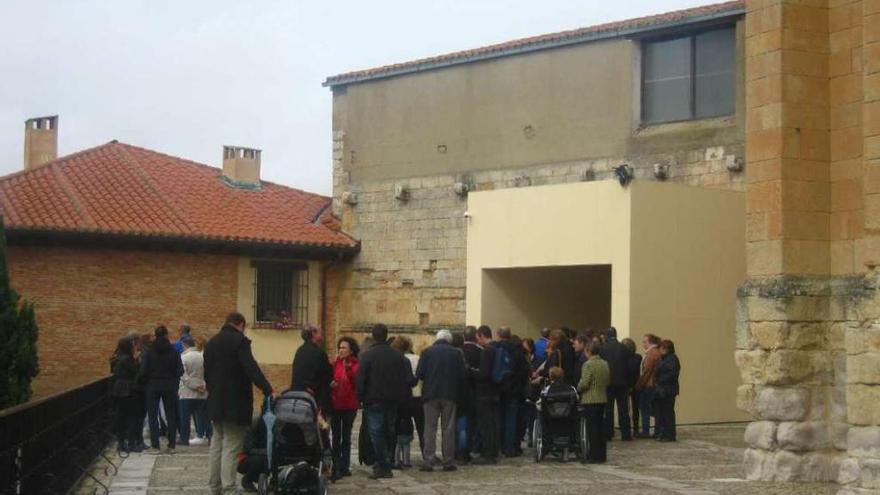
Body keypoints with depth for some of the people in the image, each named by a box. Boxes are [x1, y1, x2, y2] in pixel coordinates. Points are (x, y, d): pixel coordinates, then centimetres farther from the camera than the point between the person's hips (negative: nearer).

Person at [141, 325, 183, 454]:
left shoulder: (149, 351, -8)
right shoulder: (173, 351, -4)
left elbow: (143, 370, -9)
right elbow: (180, 370, -5)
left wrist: (148, 381, 9)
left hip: (153, 386, -1)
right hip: (170, 386, 1)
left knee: (153, 415, 4)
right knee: (171, 415, 9)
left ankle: (155, 445, -1)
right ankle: (172, 445, 9)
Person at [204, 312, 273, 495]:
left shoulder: (211, 343, 12)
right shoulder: (239, 341, -12)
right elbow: (251, 368, -23)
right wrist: (268, 390, -25)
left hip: (216, 403, 7)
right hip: (235, 403, -7)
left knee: (217, 444, 15)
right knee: (231, 447, -7)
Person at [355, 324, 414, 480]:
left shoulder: (367, 356, -9)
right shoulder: (398, 356, 3)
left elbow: (360, 379, -11)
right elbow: (407, 379, 4)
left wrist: (360, 397, -3)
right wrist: (401, 397, 12)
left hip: (374, 401, -4)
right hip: (393, 401, 4)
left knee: (376, 432, -2)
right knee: (388, 432, 14)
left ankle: (384, 467, -8)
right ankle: (384, 463, 19)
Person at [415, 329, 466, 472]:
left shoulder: (427, 352, -2)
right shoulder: (456, 353, 0)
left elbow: (419, 374, -5)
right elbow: (462, 375, -1)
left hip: (431, 395, 0)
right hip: (450, 395, 1)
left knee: (430, 428, 3)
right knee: (448, 429, 6)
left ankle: (427, 461, -1)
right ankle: (448, 461, 6)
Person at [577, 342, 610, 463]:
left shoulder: (588, 364, -15)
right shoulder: (605, 364, 8)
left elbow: (584, 383, -18)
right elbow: (608, 381, 12)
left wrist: (578, 388, 1)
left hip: (590, 400, -7)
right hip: (602, 399, 7)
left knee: (592, 428, -3)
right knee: (600, 427, 13)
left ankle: (594, 455, -4)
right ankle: (602, 454, 17)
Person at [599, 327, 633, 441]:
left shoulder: (602, 349, -7)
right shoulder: (624, 348, -1)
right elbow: (628, 366, 1)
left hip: (607, 383, -2)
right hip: (622, 383, 2)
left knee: (608, 409, 4)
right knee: (623, 409, 7)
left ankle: (608, 434, 3)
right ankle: (626, 434, 7)